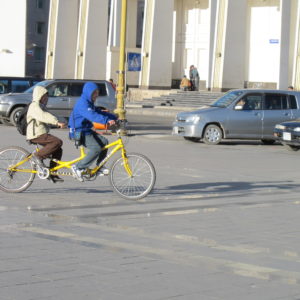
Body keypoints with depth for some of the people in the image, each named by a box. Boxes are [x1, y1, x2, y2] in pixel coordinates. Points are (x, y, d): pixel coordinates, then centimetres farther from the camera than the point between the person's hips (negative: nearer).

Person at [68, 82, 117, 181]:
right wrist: (107, 120, -43)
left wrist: (115, 117, 11)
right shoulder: (82, 103, -18)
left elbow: (99, 112, 21)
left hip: (86, 130, 10)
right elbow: (92, 116, -33)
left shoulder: (89, 103, 17)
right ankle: (78, 168, -15)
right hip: (79, 132, -10)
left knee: (104, 141, 3)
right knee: (96, 148, -22)